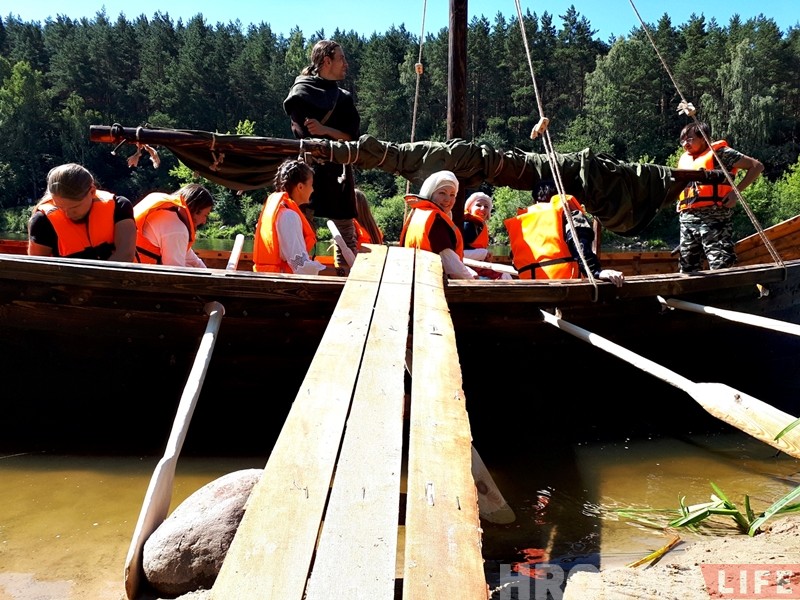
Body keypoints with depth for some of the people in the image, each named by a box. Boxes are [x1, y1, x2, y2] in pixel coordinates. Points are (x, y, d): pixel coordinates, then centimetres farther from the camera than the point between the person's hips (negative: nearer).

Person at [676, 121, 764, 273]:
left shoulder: (719, 153, 0)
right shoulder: (683, 160, 18)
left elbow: (757, 166, -2)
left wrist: (736, 191, -11)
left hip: (714, 219, -6)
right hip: (687, 221, 7)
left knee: (722, 269, -14)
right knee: (688, 271, 10)